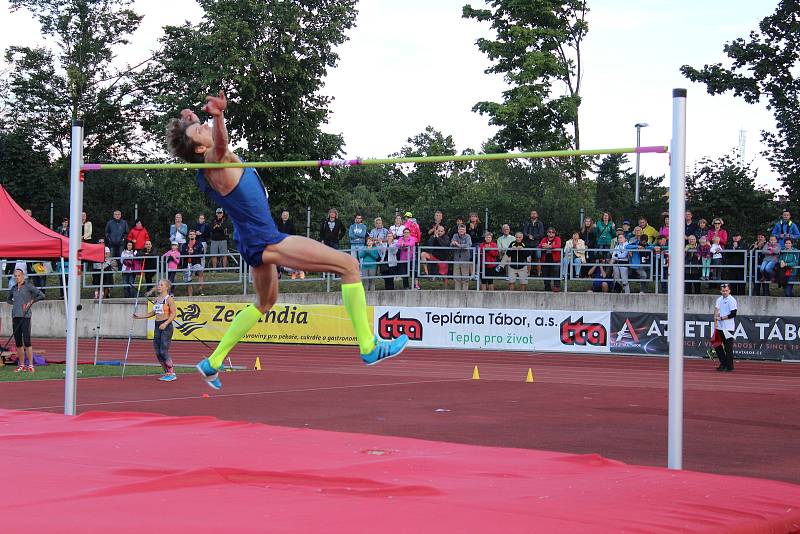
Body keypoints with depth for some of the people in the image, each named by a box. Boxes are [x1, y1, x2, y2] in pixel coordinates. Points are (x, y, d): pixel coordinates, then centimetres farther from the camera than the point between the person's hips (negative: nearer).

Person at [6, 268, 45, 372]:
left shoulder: (29, 286, -1)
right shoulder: (13, 288, 15)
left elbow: (42, 295, -5)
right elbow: (8, 299, 31)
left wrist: (31, 302, -6)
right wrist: (15, 303, 13)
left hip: (25, 316, -6)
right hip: (15, 316, 6)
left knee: (26, 341, -11)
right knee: (18, 342, 5)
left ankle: (30, 365, -10)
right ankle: (21, 365, 10)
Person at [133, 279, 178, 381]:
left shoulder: (169, 299, -8)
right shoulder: (157, 299, 13)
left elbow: (173, 314, -13)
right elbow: (153, 313, 22)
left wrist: (165, 323, -24)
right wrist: (140, 316, 17)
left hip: (166, 326, -8)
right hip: (157, 326, 8)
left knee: (164, 351, -11)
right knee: (158, 352, 5)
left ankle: (172, 373, -1)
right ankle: (167, 373, 15)